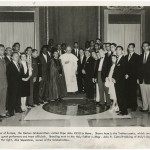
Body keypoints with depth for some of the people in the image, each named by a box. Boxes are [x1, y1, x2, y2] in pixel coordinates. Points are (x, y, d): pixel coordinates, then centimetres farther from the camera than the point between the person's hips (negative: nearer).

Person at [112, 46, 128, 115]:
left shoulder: (123, 59, -8)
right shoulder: (117, 59, 18)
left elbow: (122, 72, -14)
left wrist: (116, 79, -13)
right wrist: (113, 77, 4)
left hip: (121, 81, -8)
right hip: (116, 81, 8)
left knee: (122, 96, -4)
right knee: (118, 96, 9)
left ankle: (124, 111, 3)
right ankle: (121, 109, 16)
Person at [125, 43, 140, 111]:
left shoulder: (137, 56, 1)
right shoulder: (126, 56, 20)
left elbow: (136, 67, -7)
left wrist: (129, 74, -11)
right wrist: (125, 74, 2)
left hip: (133, 77, -4)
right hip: (127, 77, 5)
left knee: (133, 92, -3)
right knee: (127, 91, 0)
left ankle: (134, 106, 5)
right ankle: (128, 104, 8)